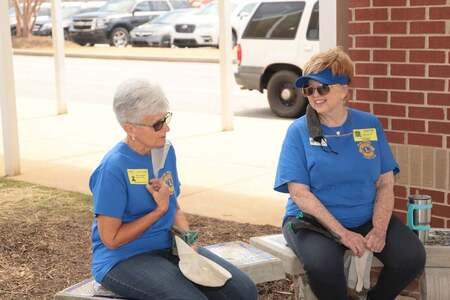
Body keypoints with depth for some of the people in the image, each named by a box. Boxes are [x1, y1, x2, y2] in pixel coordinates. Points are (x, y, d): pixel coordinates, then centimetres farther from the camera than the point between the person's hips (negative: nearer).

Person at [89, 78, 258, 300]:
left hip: (168, 248, 7)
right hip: (123, 260, -7)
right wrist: (160, 209, -13)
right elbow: (111, 239, -15)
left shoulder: (166, 151, 5)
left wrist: (187, 235, -5)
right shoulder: (114, 168, -18)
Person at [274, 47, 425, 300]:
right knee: (323, 265, -34)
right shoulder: (299, 131, -5)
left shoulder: (370, 125, 4)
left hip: (367, 218, 3)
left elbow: (386, 184, 3)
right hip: (313, 220, -3)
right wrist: (342, 233, -19)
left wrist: (379, 230, -14)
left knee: (412, 257, -19)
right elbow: (299, 193, -11)